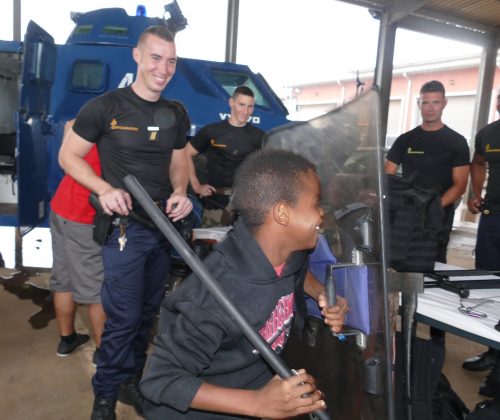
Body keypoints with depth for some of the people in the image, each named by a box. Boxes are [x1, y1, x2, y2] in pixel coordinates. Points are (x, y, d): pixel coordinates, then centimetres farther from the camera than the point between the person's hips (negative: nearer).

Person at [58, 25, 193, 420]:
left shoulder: (175, 115, 7)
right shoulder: (105, 106, -9)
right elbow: (68, 155, -3)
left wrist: (179, 192, -7)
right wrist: (105, 189, -19)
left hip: (164, 224, 6)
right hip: (124, 226, -5)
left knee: (148, 311, 16)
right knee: (124, 316, -2)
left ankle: (132, 380, 36)